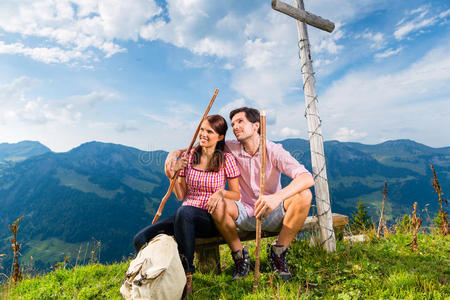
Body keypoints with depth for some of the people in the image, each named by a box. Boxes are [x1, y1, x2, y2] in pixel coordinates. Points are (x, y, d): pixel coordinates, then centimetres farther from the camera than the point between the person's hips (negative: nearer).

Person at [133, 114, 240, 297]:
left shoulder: (226, 160, -1)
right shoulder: (188, 157, 8)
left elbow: (236, 195, 2)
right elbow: (181, 196, 9)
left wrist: (221, 192, -18)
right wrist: (172, 175, -7)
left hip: (210, 219, -4)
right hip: (184, 217, 4)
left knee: (184, 211, -39)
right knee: (140, 240, -15)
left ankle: (187, 274, -21)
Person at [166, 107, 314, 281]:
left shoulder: (274, 151, -13)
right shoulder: (231, 149, -5)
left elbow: (307, 178, -26)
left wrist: (278, 197, -43)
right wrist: (175, 152, -11)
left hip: (273, 216, 0)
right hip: (245, 215, 1)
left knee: (304, 195, -26)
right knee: (217, 204, -28)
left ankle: (278, 253, -9)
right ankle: (240, 255, -5)